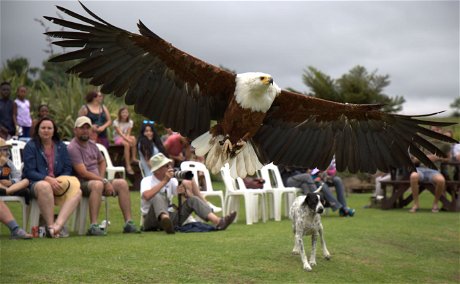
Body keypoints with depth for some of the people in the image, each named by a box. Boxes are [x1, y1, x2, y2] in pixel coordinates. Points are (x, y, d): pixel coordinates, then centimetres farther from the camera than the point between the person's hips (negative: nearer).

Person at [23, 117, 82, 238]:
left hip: (58, 182, 4)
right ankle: (50, 225, -35)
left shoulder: (61, 146, 14)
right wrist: (48, 179, -22)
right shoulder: (31, 146, 2)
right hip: (36, 183, -4)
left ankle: (58, 224, -41)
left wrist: (60, 181, -12)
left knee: (77, 191, -26)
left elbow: (68, 169, 11)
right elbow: (29, 171, -7)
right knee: (45, 187, -41)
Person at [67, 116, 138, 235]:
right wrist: (104, 181, -19)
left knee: (122, 183, -9)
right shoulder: (73, 148, -13)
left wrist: (102, 178, 9)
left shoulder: (92, 144, 14)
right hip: (81, 184, -8)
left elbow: (102, 162, 29)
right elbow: (83, 173, -20)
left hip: (97, 181, 8)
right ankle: (93, 226, -43)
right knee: (97, 184, -38)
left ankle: (128, 223, -13)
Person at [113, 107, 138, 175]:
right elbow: (120, 133, -21)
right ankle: (128, 166, -37)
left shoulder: (130, 122, 6)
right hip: (118, 138, -5)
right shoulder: (116, 122, -9)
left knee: (133, 138, -29)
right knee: (127, 144, -35)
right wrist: (128, 140, -35)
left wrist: (128, 138, -27)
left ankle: (133, 158, -23)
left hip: (126, 137, 5)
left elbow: (128, 133, -3)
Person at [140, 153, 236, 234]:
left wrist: (185, 192, -21)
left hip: (170, 217, 5)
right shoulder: (147, 181, -5)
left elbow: (190, 197, 2)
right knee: (158, 196, -33)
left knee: (193, 200, -11)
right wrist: (164, 181, -25)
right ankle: (165, 219, -65)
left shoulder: (172, 180, 10)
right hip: (152, 219, -5)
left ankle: (218, 221, -31)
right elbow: (147, 196, -29)